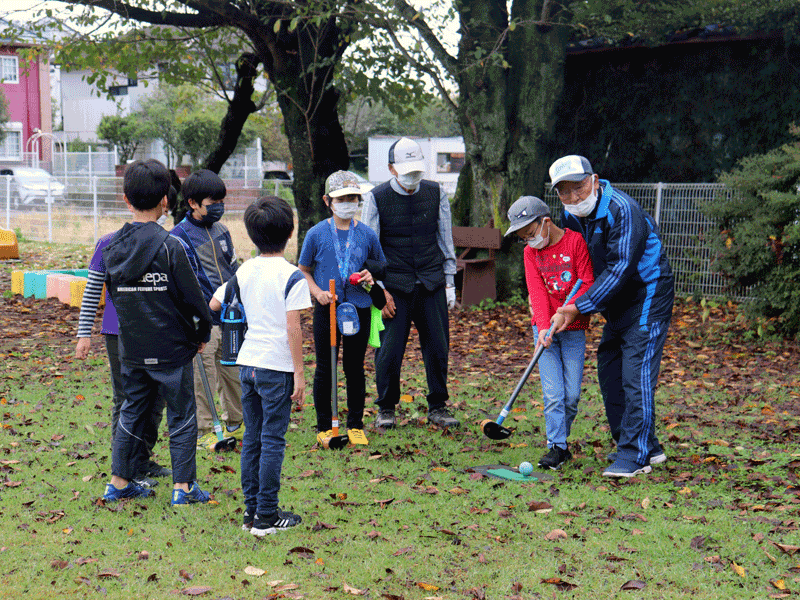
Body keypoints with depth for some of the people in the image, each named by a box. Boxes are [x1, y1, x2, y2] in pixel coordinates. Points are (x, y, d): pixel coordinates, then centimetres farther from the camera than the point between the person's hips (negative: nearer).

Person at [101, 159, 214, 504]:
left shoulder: (112, 247, 0)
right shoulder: (169, 246, -16)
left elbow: (112, 293, 12)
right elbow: (192, 295, -11)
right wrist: (203, 331, 4)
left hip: (130, 348, 5)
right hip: (170, 347, -5)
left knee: (132, 411, 17)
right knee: (181, 416, 6)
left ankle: (119, 482, 21)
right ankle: (183, 487, 7)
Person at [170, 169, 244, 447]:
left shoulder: (221, 231, 12)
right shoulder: (180, 235, -9)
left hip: (229, 318, 6)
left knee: (234, 372, 14)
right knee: (202, 377, -1)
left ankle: (234, 423, 31)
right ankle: (202, 432, 12)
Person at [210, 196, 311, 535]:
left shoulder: (244, 271, 5)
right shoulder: (292, 276, -11)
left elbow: (213, 305, 10)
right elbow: (293, 328, -14)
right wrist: (299, 374, -10)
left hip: (248, 364, 6)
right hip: (277, 367, -5)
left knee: (252, 440, 13)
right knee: (272, 442, 0)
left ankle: (251, 511, 17)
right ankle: (266, 516, 3)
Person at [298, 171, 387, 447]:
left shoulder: (367, 235, 3)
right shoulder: (316, 234, -1)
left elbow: (379, 265, 17)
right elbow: (303, 271, 7)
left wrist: (370, 277, -5)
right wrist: (318, 292, -9)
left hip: (359, 309, 1)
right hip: (327, 310, -1)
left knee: (355, 369, 8)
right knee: (324, 369, 5)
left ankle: (355, 425, 19)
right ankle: (324, 427, 15)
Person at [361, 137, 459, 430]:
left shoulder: (435, 193, 6)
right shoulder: (376, 198, -2)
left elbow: (445, 239, 13)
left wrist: (449, 282, 9)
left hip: (432, 285, 3)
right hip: (394, 286, -2)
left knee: (438, 348, 4)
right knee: (389, 350, -3)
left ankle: (437, 407, 18)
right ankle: (386, 409, 14)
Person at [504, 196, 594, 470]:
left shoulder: (575, 241, -5)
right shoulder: (530, 252, 4)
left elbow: (587, 283, -8)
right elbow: (537, 291, -5)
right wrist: (544, 326, -19)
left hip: (573, 328, -2)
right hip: (545, 328, 2)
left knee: (572, 394, -2)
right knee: (553, 393, -6)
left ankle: (561, 438, 17)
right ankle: (557, 447, -1)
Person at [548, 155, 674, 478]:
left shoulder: (622, 209, -22)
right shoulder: (571, 216, 4)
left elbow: (620, 268, -26)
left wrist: (579, 307, -24)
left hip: (648, 297, -9)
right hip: (617, 304, 9)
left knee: (636, 374, -14)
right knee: (609, 374, 9)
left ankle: (636, 456, -13)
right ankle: (647, 446, 19)